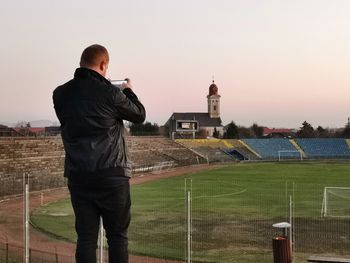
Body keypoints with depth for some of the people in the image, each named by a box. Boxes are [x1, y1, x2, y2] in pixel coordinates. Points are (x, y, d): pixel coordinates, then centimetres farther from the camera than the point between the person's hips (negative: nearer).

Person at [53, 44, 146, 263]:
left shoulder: (60, 94, 4)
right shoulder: (109, 92, -9)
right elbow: (139, 115, 4)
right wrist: (129, 91, 23)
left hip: (77, 175, 4)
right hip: (111, 174, -4)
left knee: (86, 236, 8)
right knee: (117, 235, 6)